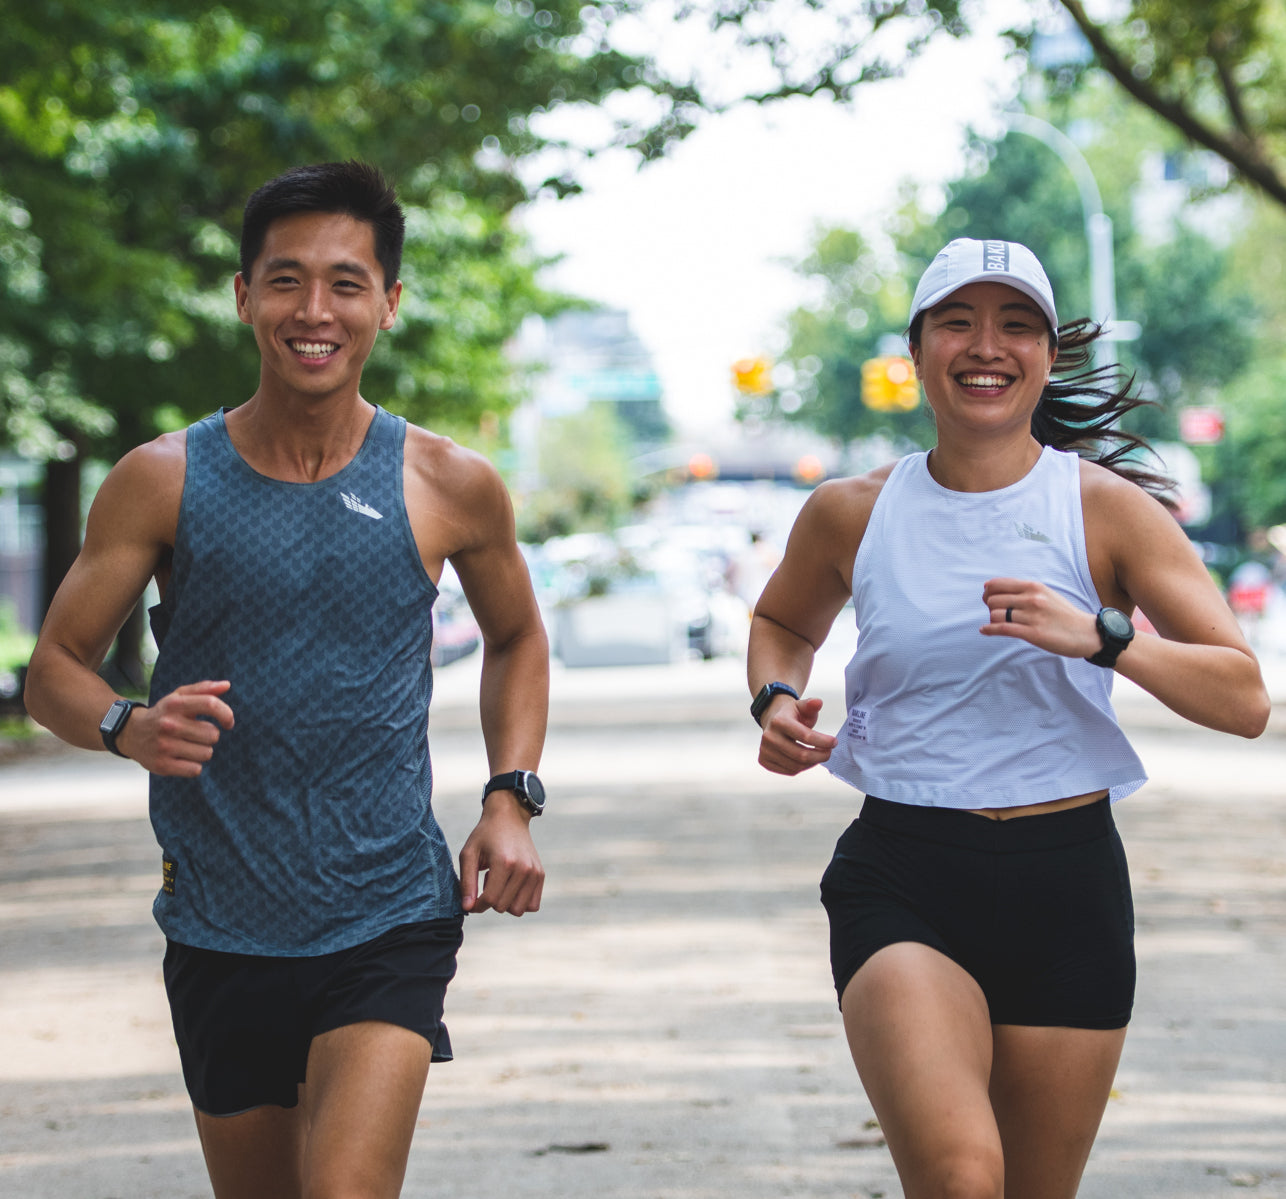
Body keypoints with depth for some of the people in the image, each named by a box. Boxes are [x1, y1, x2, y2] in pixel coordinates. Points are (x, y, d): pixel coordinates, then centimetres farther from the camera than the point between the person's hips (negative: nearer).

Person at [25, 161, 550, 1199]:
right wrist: (130, 729, -20)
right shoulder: (163, 483, -3)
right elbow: (55, 673, 2)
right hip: (221, 935, 2)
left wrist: (512, 799, 4)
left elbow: (516, 640, 18)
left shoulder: (450, 489, -1)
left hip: (389, 926, -1)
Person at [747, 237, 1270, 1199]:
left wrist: (1098, 636, -22)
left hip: (1067, 884, 1)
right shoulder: (851, 514, 4)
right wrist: (777, 702, 5)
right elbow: (783, 622, 27)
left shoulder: (1107, 509, -1)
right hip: (902, 881, -1)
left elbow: (1245, 700, -7)